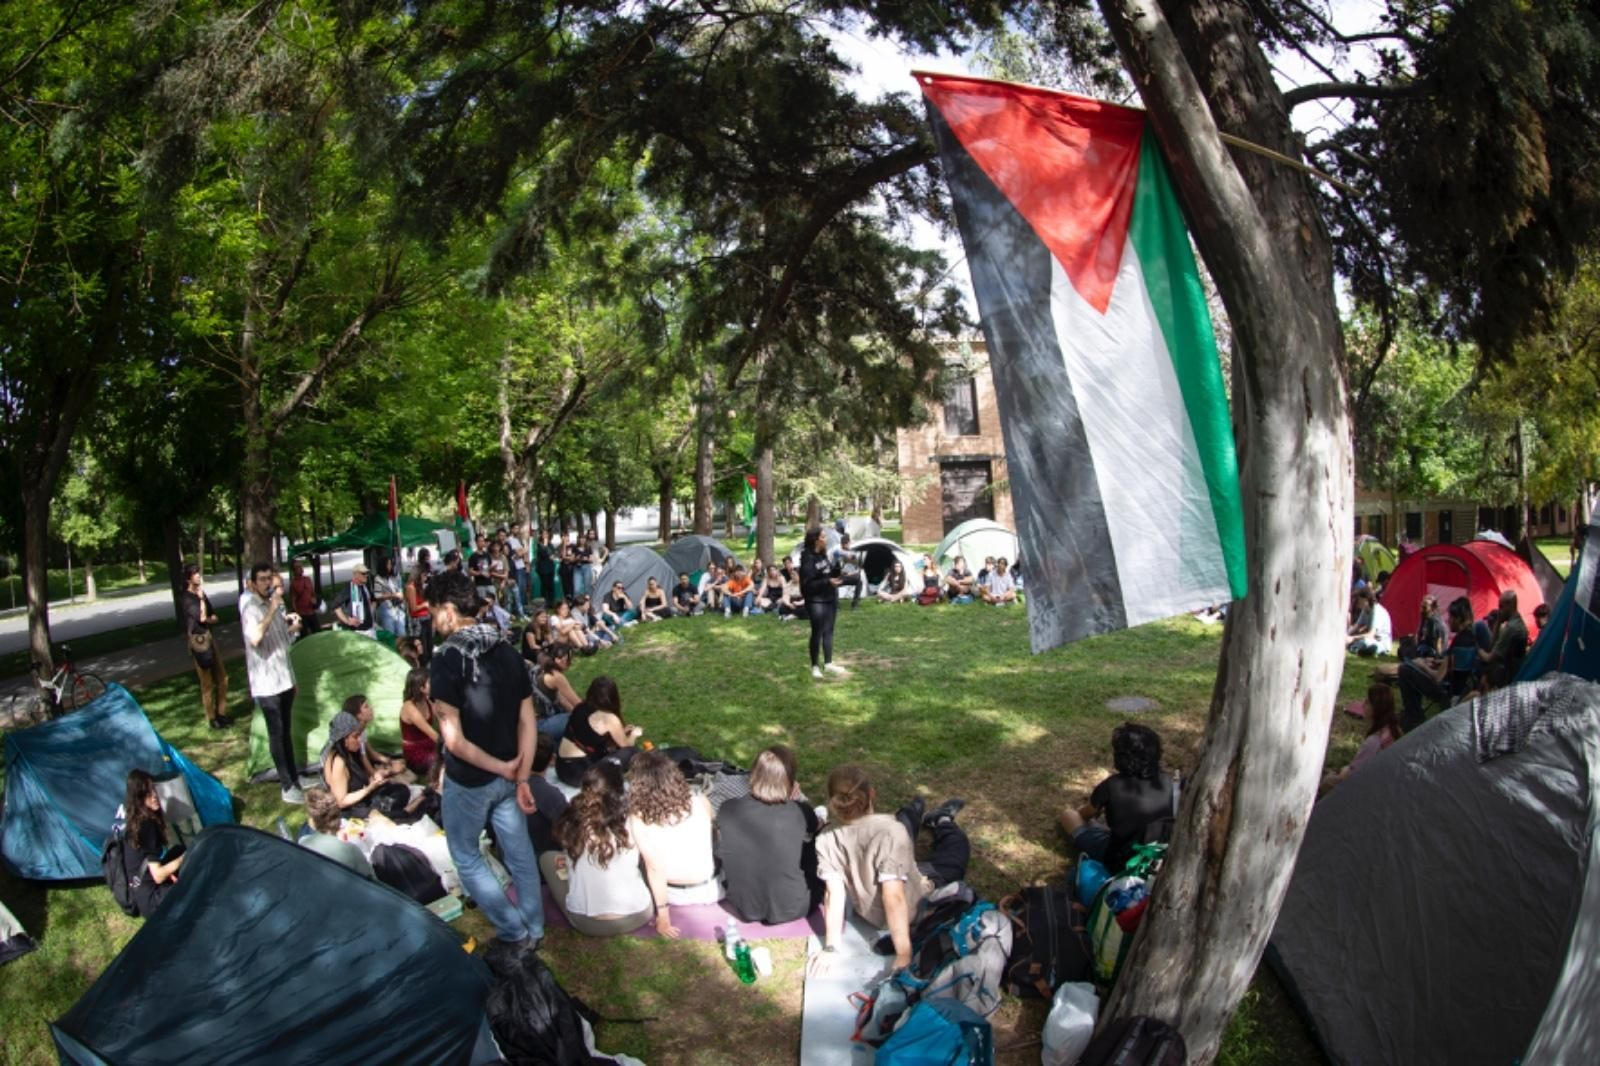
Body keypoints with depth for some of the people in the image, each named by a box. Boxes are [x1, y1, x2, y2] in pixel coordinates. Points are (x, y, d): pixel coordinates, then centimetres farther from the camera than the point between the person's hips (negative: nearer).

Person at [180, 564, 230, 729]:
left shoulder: (200, 593, 12)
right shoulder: (186, 597, -12)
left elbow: (213, 617, 13)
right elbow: (201, 617, -21)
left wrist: (208, 619, -9)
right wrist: (201, 597, -13)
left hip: (210, 636, 8)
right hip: (198, 639, -8)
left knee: (222, 677, 13)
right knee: (207, 682, 0)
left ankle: (221, 712, 25)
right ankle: (211, 718, 11)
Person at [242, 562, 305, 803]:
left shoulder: (273, 603, 10)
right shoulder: (250, 607, -15)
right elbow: (255, 638, -33)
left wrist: (290, 627, 8)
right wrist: (273, 609, -31)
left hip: (285, 677, 8)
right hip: (266, 682, -8)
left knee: (286, 731, 17)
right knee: (276, 734, -2)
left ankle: (294, 777, 28)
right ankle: (288, 787, 3)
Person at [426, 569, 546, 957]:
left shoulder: (447, 660, -20)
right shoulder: (507, 652, -2)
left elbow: (454, 739, -23)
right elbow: (528, 721, -2)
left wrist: (501, 767, -13)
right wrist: (522, 777, -1)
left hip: (469, 780, -6)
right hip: (508, 776, 6)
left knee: (467, 858, 15)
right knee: (519, 852, 18)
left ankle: (514, 932, 17)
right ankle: (534, 930, 30)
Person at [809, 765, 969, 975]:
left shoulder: (826, 839, -24)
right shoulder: (891, 831, -38)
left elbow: (834, 894, -23)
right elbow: (894, 897, -38)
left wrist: (831, 948, -17)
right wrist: (904, 954, -31)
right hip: (912, 912, -4)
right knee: (958, 842, 20)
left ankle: (914, 818, 58)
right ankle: (940, 820, 50)